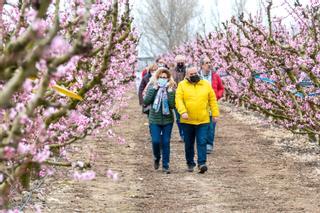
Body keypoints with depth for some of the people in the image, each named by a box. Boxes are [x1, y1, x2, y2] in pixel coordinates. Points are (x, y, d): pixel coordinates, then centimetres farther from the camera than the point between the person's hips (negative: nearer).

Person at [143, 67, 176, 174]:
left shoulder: (171, 89, 0)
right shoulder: (152, 87, 0)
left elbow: (172, 105, -10)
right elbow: (146, 101, -13)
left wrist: (169, 92, -17)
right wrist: (153, 89, -17)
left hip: (167, 119, 0)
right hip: (154, 119, 0)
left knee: (166, 142, 1)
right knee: (155, 141, -8)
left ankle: (165, 165, 9)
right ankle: (157, 158, 22)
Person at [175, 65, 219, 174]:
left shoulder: (206, 84, 7)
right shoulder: (182, 85, 1)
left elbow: (212, 100, 9)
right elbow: (178, 100, -9)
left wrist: (215, 114, 3)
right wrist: (183, 112, -24)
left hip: (203, 121, 0)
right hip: (187, 121, 0)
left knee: (202, 142, -9)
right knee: (189, 144, 9)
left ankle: (202, 163, -11)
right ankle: (190, 163, 21)